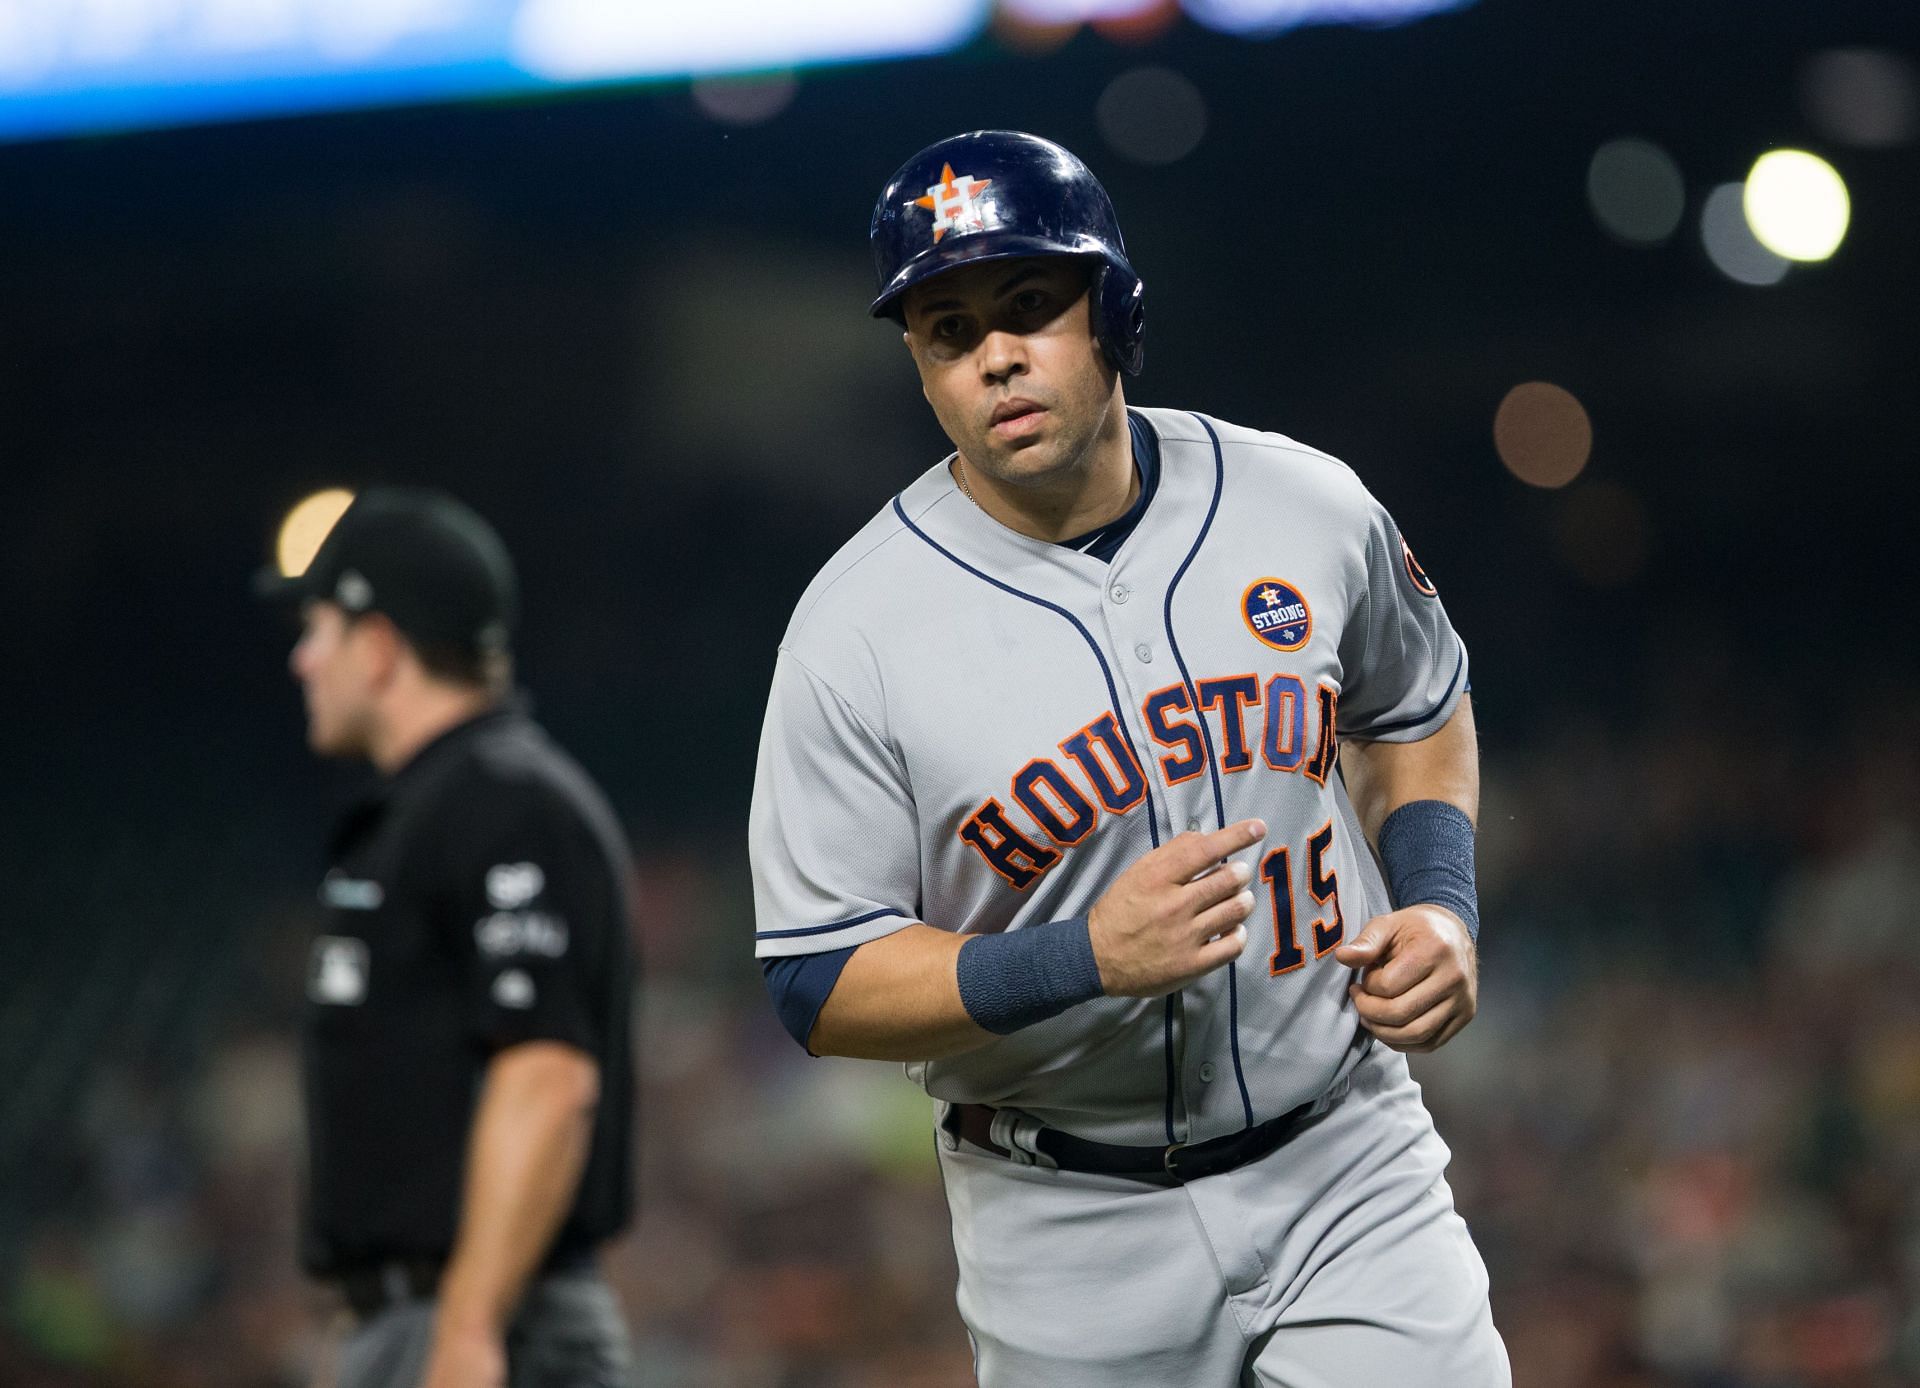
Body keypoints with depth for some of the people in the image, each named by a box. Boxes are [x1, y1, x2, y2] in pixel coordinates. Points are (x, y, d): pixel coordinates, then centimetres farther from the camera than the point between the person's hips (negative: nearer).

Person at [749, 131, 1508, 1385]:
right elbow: (821, 985, -11)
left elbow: (1418, 716, 18)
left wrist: (1441, 908, 0)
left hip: (1347, 1157, 1)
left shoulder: (1310, 508, -2)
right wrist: (1087, 958, -24)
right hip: (1075, 1230, -1)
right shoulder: (855, 632, -12)